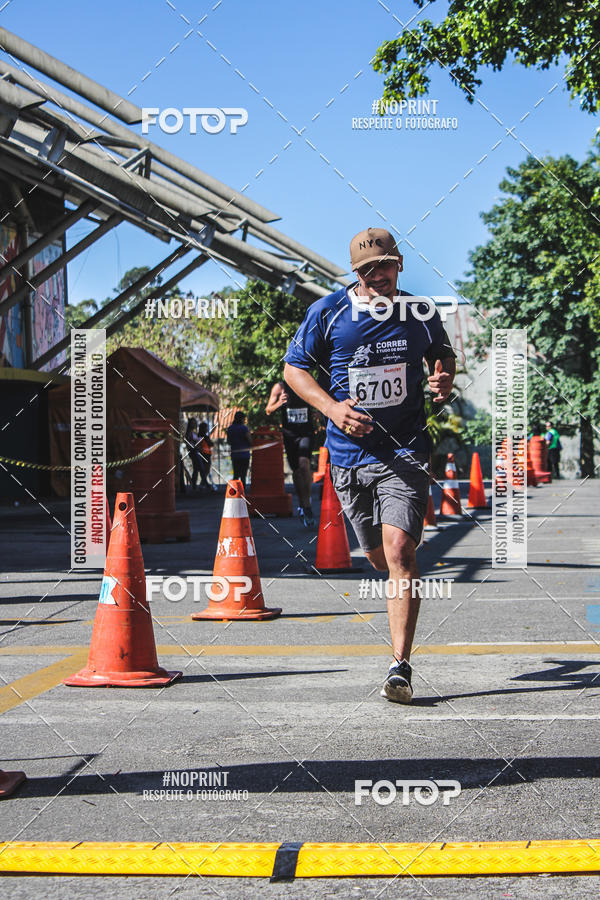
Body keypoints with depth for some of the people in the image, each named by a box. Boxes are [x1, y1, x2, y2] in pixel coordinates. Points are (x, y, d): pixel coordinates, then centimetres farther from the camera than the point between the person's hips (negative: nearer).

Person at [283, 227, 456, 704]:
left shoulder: (421, 314, 1)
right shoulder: (328, 312, -3)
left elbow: (444, 355, 20)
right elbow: (294, 367, 5)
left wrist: (445, 381, -4)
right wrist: (332, 407, -10)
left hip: (406, 453, -2)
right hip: (350, 454, 2)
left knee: (399, 550, -17)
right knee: (380, 557, 13)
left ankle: (401, 666, -13)